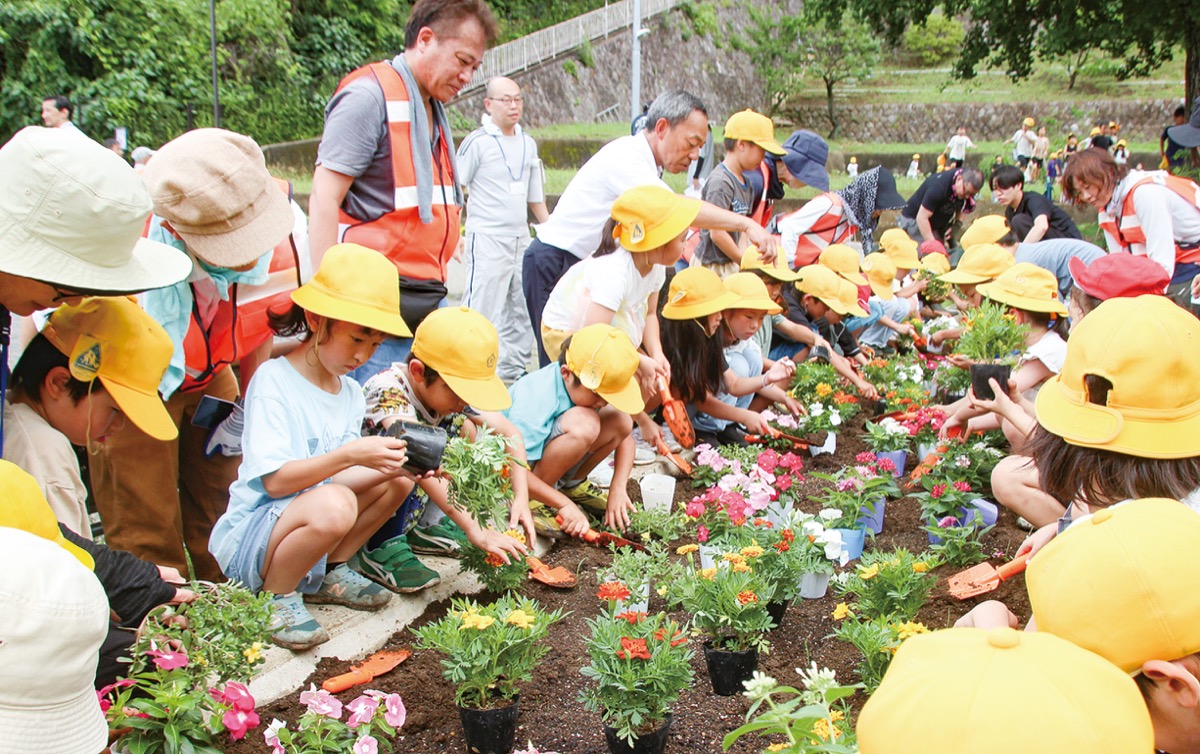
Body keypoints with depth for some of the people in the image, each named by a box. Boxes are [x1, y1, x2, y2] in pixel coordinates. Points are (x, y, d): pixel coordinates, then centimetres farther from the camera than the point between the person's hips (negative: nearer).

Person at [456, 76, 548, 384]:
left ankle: (513, 368, 23)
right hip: (487, 239, -7)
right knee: (481, 308, -8)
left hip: (521, 238, 7)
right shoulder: (478, 142, -6)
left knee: (522, 307, 11)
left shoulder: (528, 143, 12)